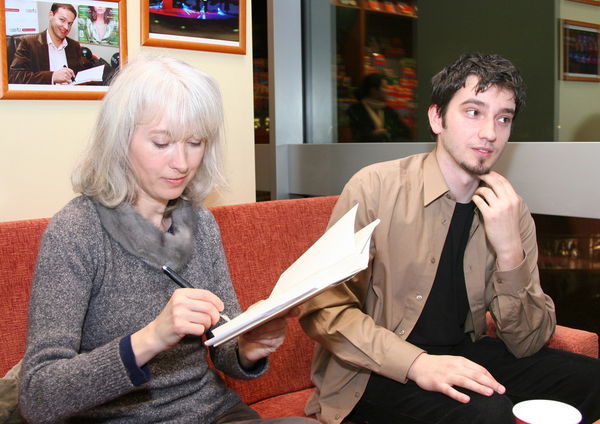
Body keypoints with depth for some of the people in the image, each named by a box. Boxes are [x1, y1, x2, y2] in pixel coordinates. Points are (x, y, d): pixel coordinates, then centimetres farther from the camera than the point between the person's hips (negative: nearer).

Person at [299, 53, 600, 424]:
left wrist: (510, 251, -19)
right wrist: (416, 364, -28)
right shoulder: (375, 187, -13)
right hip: (376, 371, -5)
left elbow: (527, 344, -3)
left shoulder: (509, 211, 0)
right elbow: (324, 307, -15)